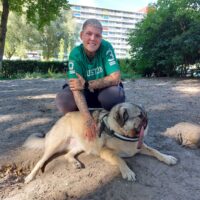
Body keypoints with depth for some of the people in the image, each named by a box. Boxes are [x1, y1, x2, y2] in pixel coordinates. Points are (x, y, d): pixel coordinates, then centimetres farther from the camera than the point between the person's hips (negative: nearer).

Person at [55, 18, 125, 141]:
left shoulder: (106, 47, -21)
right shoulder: (75, 54, -20)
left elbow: (115, 78, -27)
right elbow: (77, 88, -30)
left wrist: (86, 84, -30)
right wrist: (89, 120, -42)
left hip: (105, 91, 0)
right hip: (85, 94, 1)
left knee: (115, 93, -35)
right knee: (63, 99, -27)